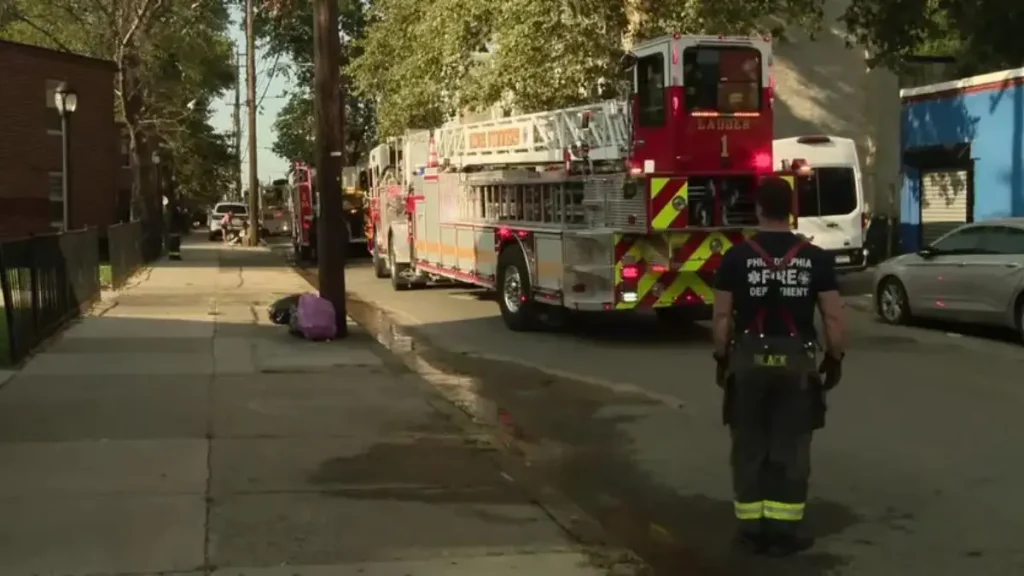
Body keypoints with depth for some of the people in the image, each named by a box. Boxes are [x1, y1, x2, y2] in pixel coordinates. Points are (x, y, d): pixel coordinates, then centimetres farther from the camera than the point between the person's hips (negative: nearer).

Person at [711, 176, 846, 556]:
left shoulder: (736, 257, -5)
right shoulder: (815, 258, -3)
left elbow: (722, 316, -4)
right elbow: (833, 316, -3)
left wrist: (721, 359, 8)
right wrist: (835, 359, 8)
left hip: (748, 359, 0)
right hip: (796, 360, 0)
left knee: (750, 447, 9)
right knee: (790, 449, 7)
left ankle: (752, 528, 13)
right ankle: (782, 530, 9)